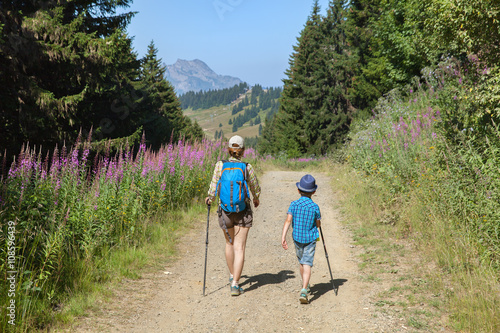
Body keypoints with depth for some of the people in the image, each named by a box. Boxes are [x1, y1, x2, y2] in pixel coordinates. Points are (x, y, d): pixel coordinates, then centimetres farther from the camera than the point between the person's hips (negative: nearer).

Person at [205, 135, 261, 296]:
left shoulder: (220, 165, -7)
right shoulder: (247, 167, -7)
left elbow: (214, 186, -7)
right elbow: (255, 188, 5)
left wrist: (209, 199, 14)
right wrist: (256, 200, 27)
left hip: (225, 210, 2)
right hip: (243, 212, -2)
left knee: (229, 243, 23)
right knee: (239, 248, 0)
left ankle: (232, 276, 38)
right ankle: (235, 285, -6)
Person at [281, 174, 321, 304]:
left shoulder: (294, 204, -6)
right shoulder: (315, 207, -8)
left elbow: (288, 221, -15)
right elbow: (318, 224, 2)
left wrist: (283, 237, -18)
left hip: (297, 237, 2)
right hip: (310, 239, -2)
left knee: (301, 262, 21)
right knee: (307, 264, -6)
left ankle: (305, 286, 38)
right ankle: (304, 290, -22)